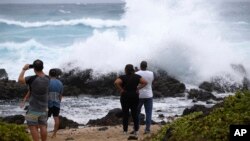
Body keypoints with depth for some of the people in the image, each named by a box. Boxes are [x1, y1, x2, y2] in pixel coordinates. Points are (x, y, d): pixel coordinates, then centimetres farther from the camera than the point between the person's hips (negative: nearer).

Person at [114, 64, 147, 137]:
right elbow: (145, 82, -5)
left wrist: (121, 90, -15)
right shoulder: (137, 77, 0)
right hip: (134, 97, 3)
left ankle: (125, 131, 7)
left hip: (125, 97, -2)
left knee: (125, 114, 5)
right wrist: (138, 88, -3)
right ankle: (136, 131, 9)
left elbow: (116, 82, -26)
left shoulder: (122, 77, -10)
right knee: (135, 114, 9)